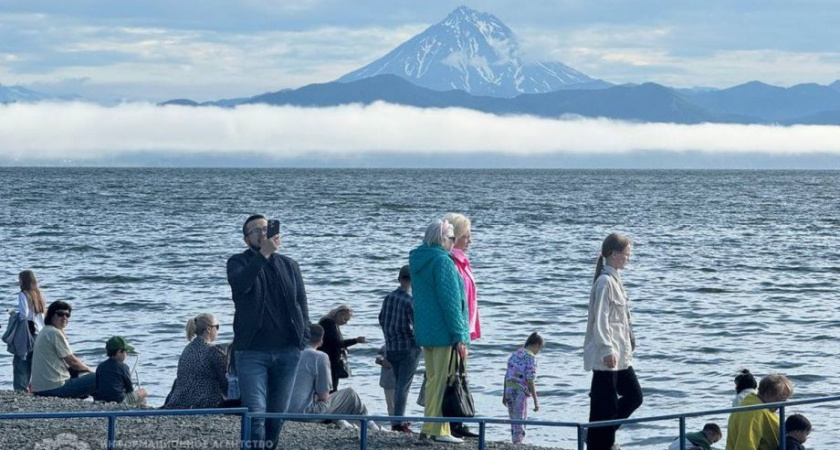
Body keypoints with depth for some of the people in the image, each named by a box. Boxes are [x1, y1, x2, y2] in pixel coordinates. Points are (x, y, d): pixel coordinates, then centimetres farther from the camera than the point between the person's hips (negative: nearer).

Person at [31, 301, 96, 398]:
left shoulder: (45, 332, 18)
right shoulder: (55, 333, -12)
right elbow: (72, 362, -8)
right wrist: (89, 370, 9)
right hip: (54, 388, -10)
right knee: (95, 379, -9)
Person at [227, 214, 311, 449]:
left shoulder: (289, 265, 14)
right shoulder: (239, 262, 3)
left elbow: (301, 304, 14)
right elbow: (239, 284, -20)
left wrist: (303, 338, 2)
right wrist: (263, 254, -28)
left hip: (287, 351, 4)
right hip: (252, 351, -4)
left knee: (278, 414, 9)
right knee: (255, 413, -11)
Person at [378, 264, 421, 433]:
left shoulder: (388, 297, 4)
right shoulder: (411, 301, -15)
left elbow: (382, 319, 14)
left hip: (391, 347, 6)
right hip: (408, 347, -6)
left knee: (398, 385, 17)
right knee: (404, 386, -3)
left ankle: (396, 420, 20)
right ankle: (398, 422, -7)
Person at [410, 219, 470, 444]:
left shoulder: (417, 261, 13)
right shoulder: (442, 261, -15)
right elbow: (450, 301, -17)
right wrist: (459, 336, -15)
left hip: (425, 332, 9)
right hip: (444, 332, -9)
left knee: (433, 380, 15)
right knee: (444, 381, -5)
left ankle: (428, 427, 18)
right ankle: (439, 430, -5)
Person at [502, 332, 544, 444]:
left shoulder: (515, 354, 15)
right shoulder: (531, 357, -8)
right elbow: (530, 380, -14)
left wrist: (504, 395, 23)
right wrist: (536, 400, -12)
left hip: (509, 390, 7)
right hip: (520, 392, -7)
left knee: (514, 422, 14)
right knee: (520, 421, -3)